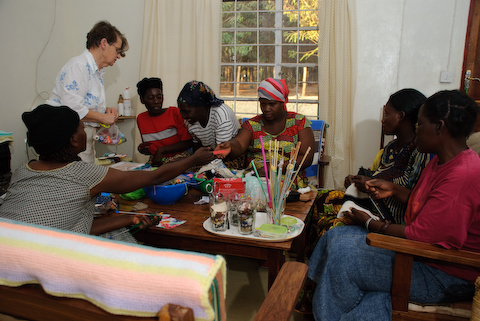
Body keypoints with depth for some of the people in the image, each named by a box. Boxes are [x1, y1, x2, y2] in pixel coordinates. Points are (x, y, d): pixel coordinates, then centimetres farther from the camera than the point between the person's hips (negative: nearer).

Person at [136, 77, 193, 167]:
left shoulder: (175, 113, -6)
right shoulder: (141, 119, 9)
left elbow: (188, 142, -9)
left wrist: (161, 150, -16)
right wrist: (143, 148, -1)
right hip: (155, 162, 5)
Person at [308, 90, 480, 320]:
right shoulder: (443, 160, 6)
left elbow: (420, 236, -25)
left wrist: (370, 223, -11)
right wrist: (394, 190, 5)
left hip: (445, 277, -10)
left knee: (343, 253, -18)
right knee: (336, 237, 0)